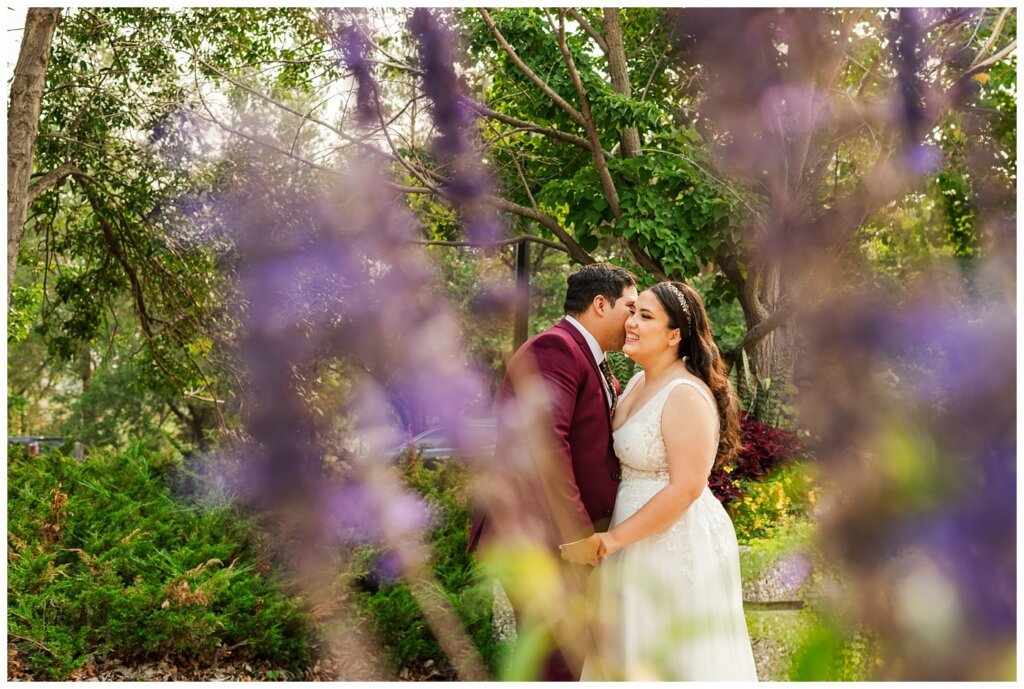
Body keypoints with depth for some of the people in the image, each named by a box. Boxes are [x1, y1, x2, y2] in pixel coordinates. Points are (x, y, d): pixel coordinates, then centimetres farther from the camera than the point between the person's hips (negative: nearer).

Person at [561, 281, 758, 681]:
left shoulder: (686, 395, -20)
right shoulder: (638, 383, 8)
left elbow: (686, 488, -24)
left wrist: (608, 541, -21)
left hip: (678, 543, -9)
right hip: (640, 541, 9)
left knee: (676, 659, 4)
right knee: (635, 655, 17)